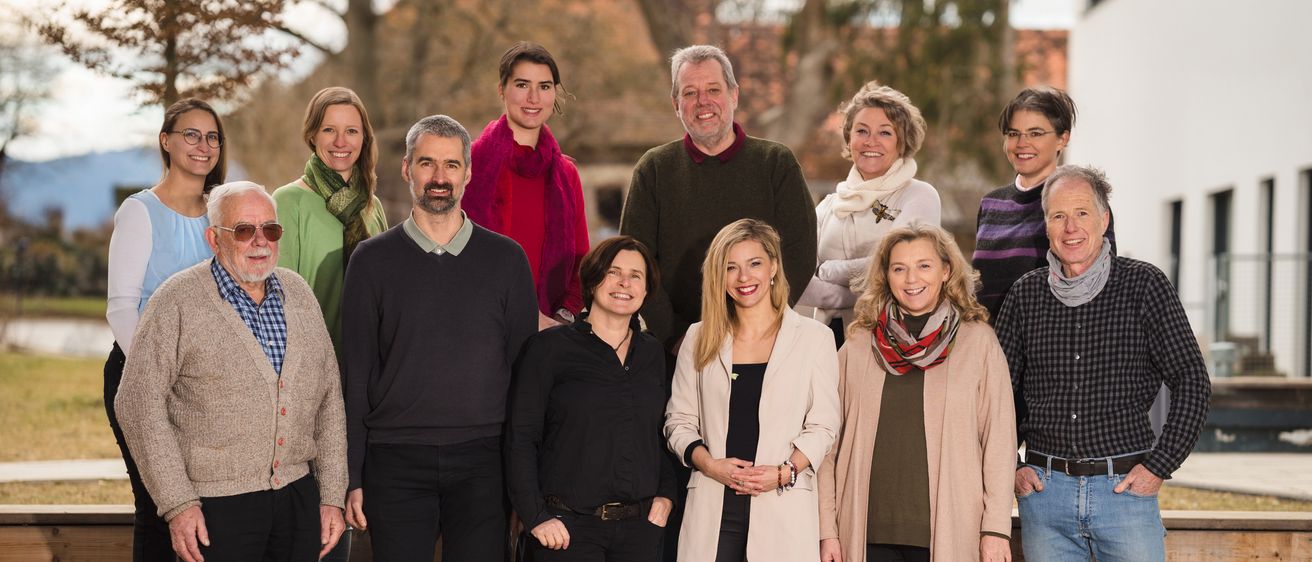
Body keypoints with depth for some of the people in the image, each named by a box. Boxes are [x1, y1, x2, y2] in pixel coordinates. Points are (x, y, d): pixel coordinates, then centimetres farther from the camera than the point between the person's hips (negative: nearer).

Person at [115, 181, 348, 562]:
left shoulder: (298, 294, 9)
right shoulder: (178, 302, -6)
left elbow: (328, 399, 12)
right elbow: (139, 403, -10)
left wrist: (332, 496, 8)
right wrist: (177, 504, -14)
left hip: (299, 496, 5)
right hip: (216, 504, -4)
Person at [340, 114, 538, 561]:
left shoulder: (505, 258, 7)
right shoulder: (372, 260, 5)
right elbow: (355, 374, 4)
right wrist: (352, 476, -1)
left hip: (482, 462, 1)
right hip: (396, 462, 0)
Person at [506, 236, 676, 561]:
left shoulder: (652, 353, 12)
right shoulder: (550, 347, -3)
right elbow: (520, 438, -5)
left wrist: (666, 493, 6)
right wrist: (536, 517, -11)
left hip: (640, 524, 4)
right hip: (569, 527, -4)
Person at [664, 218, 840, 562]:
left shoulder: (814, 337, 6)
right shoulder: (700, 338, 12)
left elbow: (822, 426, 4)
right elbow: (679, 420, 11)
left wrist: (785, 472, -11)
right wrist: (711, 465, -6)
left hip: (783, 507, -2)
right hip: (712, 509, 2)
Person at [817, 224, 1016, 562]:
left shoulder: (978, 341, 4)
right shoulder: (858, 348, 8)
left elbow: (999, 437, 0)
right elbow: (831, 441, 7)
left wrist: (995, 529, -5)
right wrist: (827, 530, 2)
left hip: (949, 533, -1)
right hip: (870, 534, 2)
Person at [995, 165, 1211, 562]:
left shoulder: (1143, 285, -1)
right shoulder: (1026, 294, 6)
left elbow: (1192, 383, -1)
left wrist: (1159, 466, -6)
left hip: (1126, 486, -2)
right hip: (1044, 488, 2)